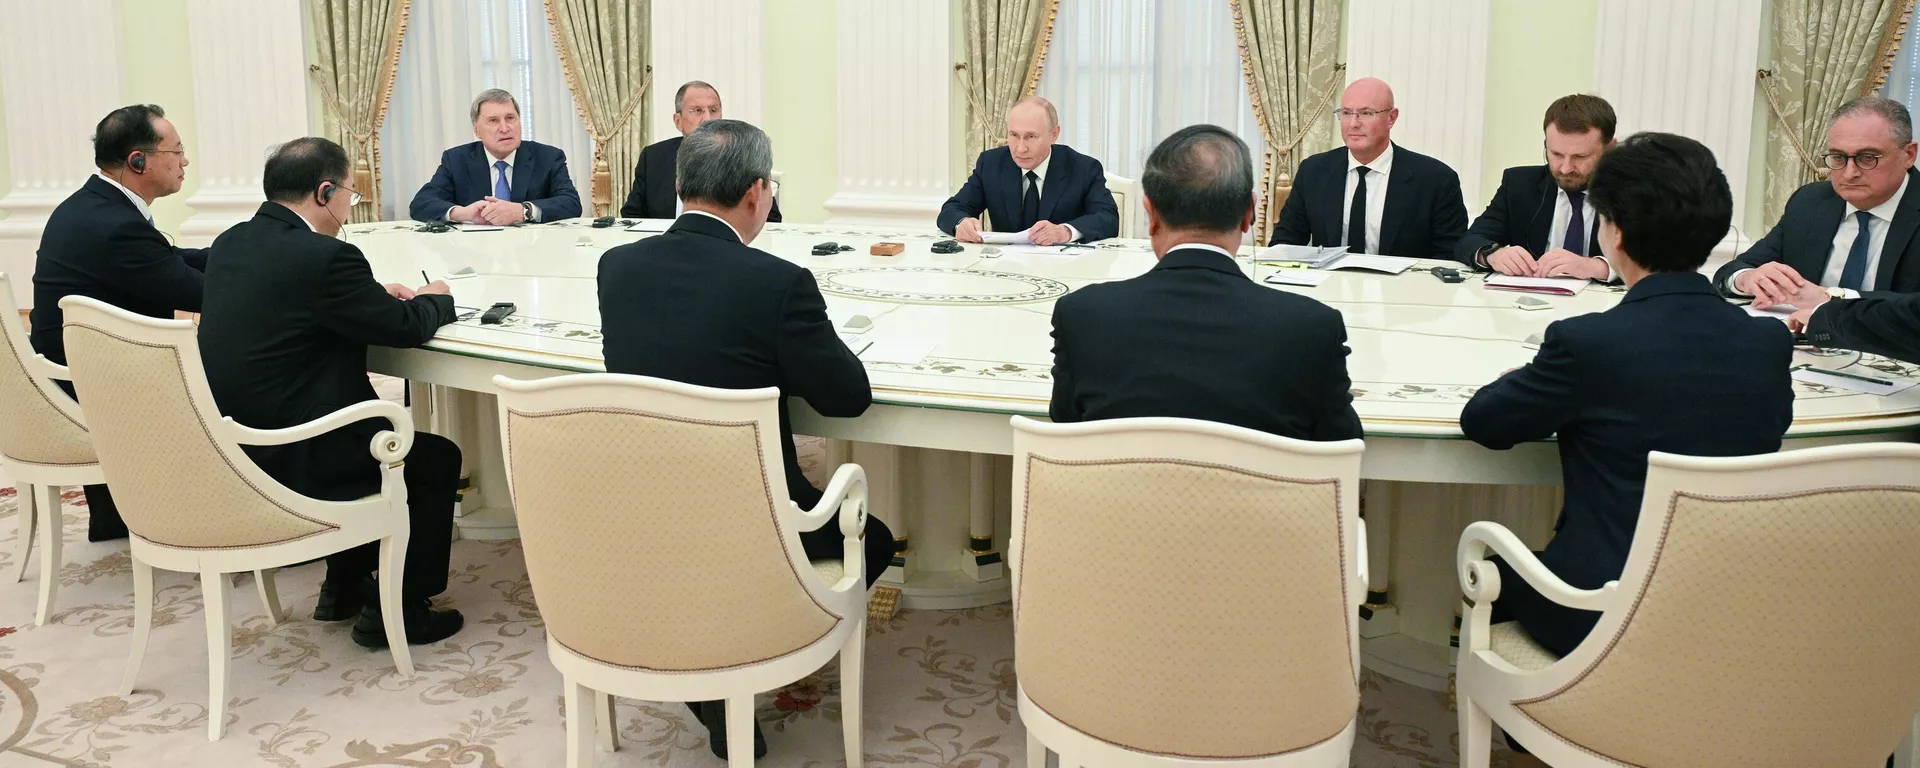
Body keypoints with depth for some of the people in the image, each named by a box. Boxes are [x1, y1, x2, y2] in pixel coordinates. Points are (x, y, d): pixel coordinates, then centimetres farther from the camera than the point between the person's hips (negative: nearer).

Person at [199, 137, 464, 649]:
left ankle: (345, 586, 38)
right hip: (288, 464, -9)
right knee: (438, 457, 12)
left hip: (228, 452, 9)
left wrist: (376, 294, 15)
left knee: (371, 422, 33)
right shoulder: (327, 257, -20)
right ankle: (400, 611, 18)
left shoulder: (231, 243, 6)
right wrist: (435, 300, 11)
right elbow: (406, 328, -10)